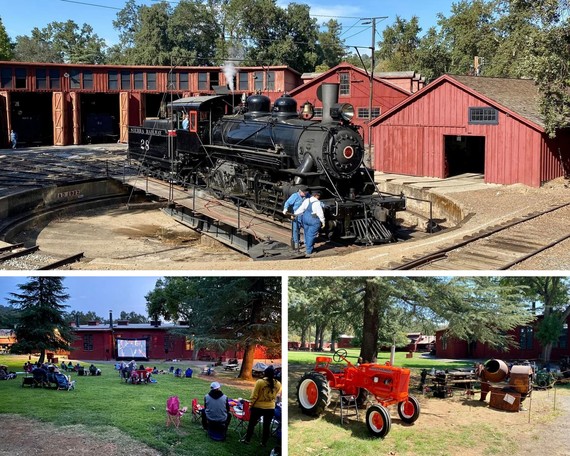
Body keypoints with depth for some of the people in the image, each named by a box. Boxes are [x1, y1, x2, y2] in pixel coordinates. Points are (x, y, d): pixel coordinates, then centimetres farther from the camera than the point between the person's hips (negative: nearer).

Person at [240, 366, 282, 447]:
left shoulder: (260, 382, -16)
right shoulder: (278, 384, -6)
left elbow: (254, 396, -11)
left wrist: (251, 405, 0)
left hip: (258, 407, -2)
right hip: (270, 408, 2)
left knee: (252, 424, 13)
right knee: (267, 426, 14)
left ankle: (247, 439, 22)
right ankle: (264, 442, 21)